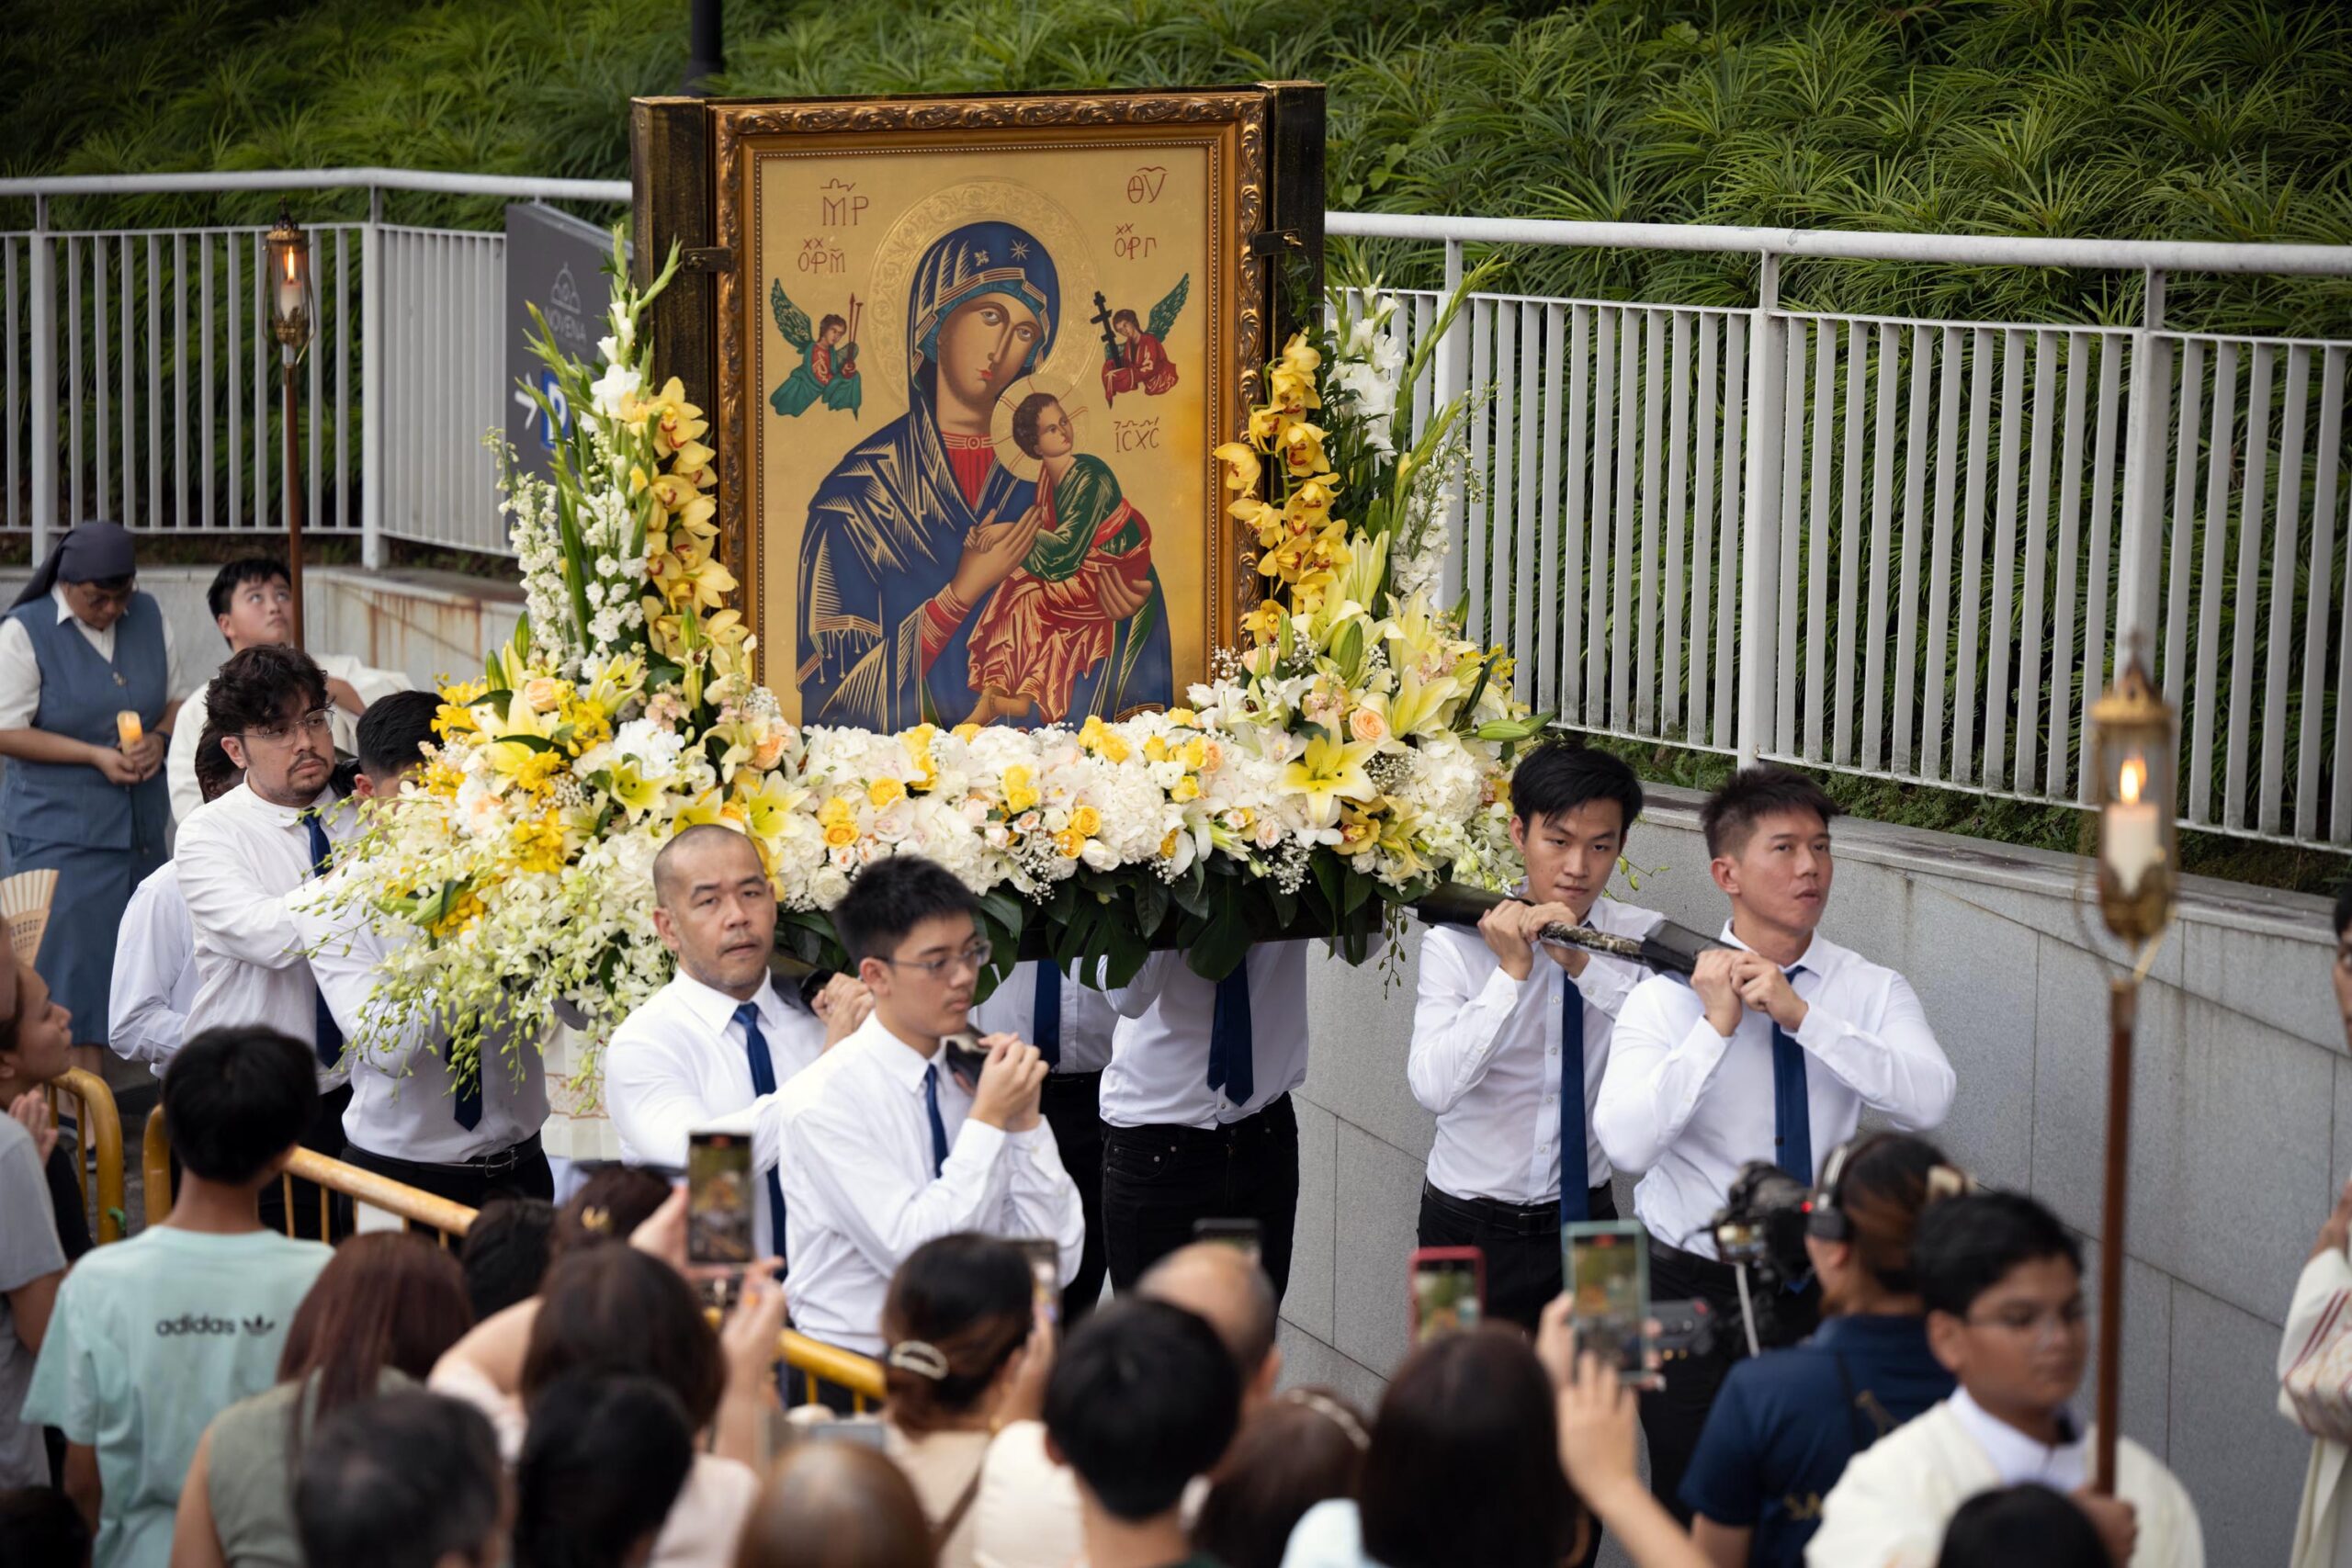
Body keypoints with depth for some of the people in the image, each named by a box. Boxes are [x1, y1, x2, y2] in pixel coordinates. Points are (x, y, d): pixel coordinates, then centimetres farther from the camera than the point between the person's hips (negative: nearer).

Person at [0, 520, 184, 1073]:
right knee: (73, 959, -8)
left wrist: (158, 739, -7)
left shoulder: (148, 617, 7)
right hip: (59, 832, -5)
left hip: (142, 824, 5)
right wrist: (95, 756, -17)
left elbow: (178, 700, 16)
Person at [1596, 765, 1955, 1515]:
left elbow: (1927, 1101, -19)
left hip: (1822, 1290, 1)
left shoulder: (1873, 991, 0)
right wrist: (1717, 1026, -23)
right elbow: (1626, 1143, -19)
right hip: (1694, 1291, -1)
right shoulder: (1667, 996, -5)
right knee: (1694, 1516, 7)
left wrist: (1801, 1014, -25)